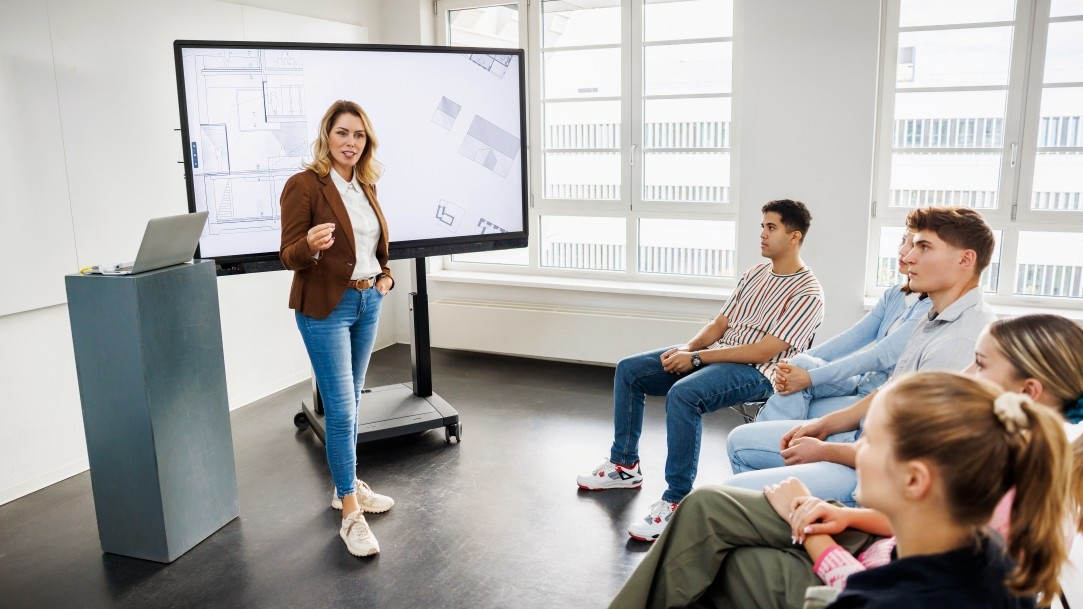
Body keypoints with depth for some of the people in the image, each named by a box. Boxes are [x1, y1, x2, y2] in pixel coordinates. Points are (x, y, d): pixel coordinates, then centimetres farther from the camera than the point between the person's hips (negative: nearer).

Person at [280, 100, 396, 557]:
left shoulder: (365, 185, 9)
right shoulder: (303, 185, -12)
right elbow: (289, 256, -13)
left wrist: (385, 275, 5)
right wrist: (311, 246, -34)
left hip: (368, 301, 7)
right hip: (326, 308, -7)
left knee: (350, 403, 17)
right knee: (341, 410, -7)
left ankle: (346, 485, 31)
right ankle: (350, 514, 1)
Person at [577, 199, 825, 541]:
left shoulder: (807, 293, -11)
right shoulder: (756, 273, 15)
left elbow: (765, 351, -19)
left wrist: (696, 359, -19)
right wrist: (686, 348, -6)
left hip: (755, 373, -9)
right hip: (716, 354, 9)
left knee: (683, 394, -37)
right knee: (628, 370, 1)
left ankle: (676, 501, -27)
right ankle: (624, 465, 12)